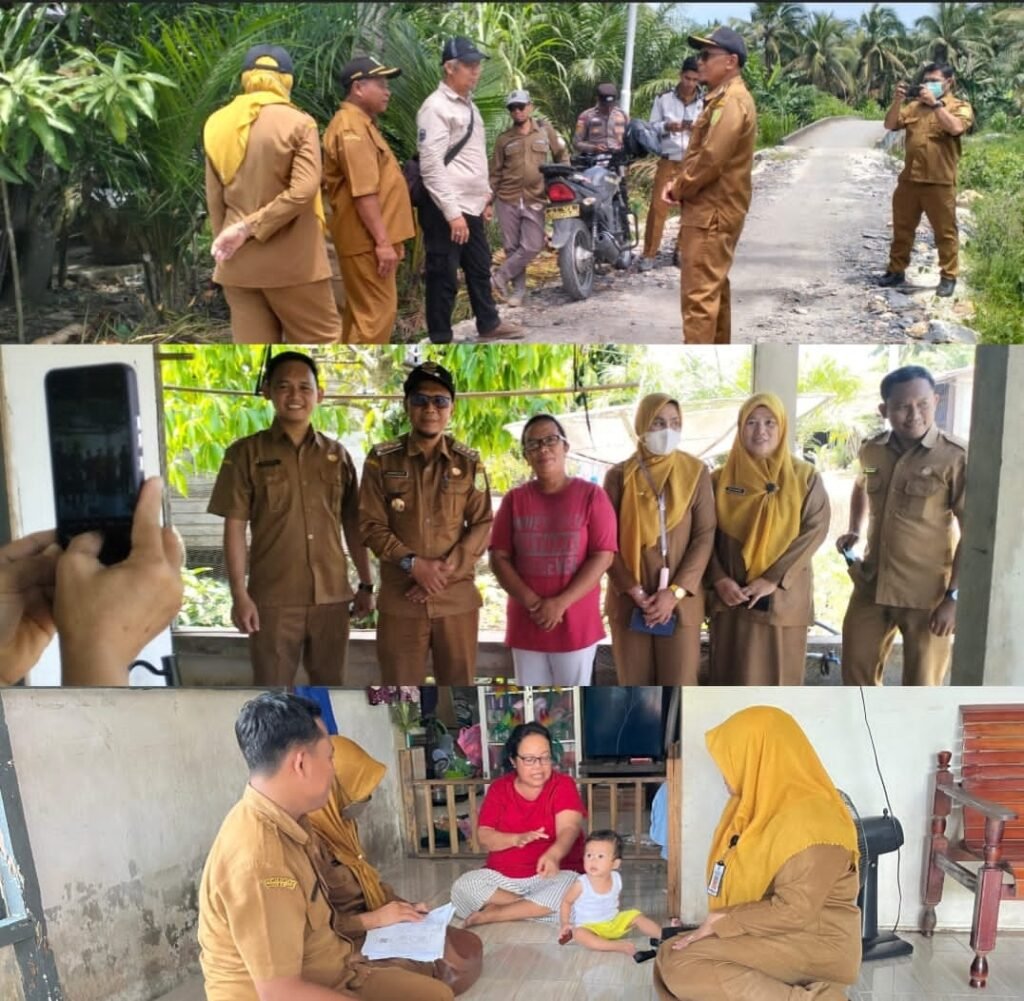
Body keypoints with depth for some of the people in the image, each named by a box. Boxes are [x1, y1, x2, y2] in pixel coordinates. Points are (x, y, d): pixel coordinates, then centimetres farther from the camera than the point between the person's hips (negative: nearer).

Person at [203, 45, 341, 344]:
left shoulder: (217, 125, 6)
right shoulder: (298, 122, -7)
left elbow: (214, 199, 9)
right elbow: (303, 191, -19)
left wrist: (224, 240, 18)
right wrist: (250, 228, -15)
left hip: (238, 262, 4)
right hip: (292, 260, -4)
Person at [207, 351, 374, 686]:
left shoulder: (337, 454, 8)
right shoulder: (246, 453, -1)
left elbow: (352, 524, 11)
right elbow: (234, 527, -3)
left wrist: (366, 584, 9)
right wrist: (239, 594, -10)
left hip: (332, 596, 3)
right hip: (273, 598, -3)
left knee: (329, 687, 12)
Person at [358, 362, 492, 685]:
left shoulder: (469, 462, 5)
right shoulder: (381, 459, 1)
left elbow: (483, 524, 2)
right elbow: (371, 525, -2)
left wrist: (448, 569, -12)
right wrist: (413, 563, -15)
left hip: (457, 597, 1)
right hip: (400, 598, -1)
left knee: (458, 679, 10)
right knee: (399, 681, 5)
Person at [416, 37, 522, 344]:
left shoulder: (469, 105, 15)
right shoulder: (436, 107, -14)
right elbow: (431, 166, -21)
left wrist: (485, 197, 20)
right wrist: (452, 212, -24)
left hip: (471, 206, 9)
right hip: (445, 211, -9)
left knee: (480, 267, 20)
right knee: (444, 277, -1)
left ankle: (489, 324, 36)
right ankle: (440, 338, 8)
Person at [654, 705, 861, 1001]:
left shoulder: (811, 821, -19)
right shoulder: (766, 806, 9)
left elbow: (794, 911, -23)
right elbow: (745, 886, 13)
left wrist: (719, 922, -17)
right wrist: (717, 922, -3)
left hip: (815, 946, -9)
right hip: (773, 936, 9)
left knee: (679, 965, -21)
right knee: (669, 955, -7)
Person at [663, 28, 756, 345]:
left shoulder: (732, 102, -16)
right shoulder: (724, 98, 19)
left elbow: (710, 159, -23)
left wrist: (678, 189, -8)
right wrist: (680, 185, 6)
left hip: (711, 212, -11)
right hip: (715, 209, 11)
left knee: (699, 293, -11)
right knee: (714, 288, 17)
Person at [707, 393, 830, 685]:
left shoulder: (806, 478, 1)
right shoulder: (720, 479, 5)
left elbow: (816, 530, -7)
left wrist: (773, 579, -14)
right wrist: (719, 579, -12)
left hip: (784, 598, -1)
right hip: (732, 596, 1)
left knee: (780, 677, 5)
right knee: (734, 678, 5)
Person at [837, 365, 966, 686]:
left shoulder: (956, 458, -15)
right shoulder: (871, 451, 2)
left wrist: (954, 596, -15)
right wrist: (854, 531, 11)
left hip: (926, 592, -5)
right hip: (871, 584, 5)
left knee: (922, 682, 8)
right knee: (856, 667, 15)